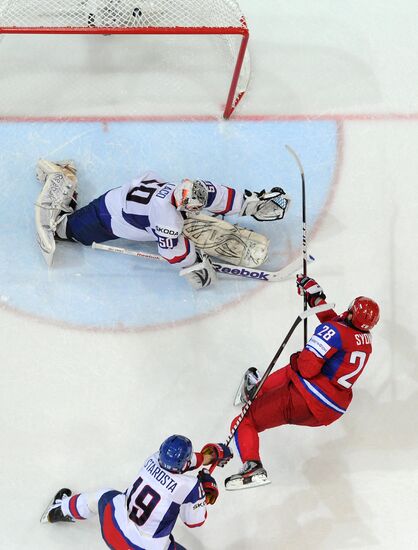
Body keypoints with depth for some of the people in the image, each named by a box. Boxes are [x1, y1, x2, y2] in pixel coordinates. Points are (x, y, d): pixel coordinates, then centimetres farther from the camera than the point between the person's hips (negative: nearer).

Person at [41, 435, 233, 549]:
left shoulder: (154, 459, -10)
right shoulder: (190, 486, -26)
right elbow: (194, 521, -10)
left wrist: (207, 456, 13)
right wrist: (206, 487, 0)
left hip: (111, 525, 6)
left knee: (102, 497, 35)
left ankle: (59, 510, 58)